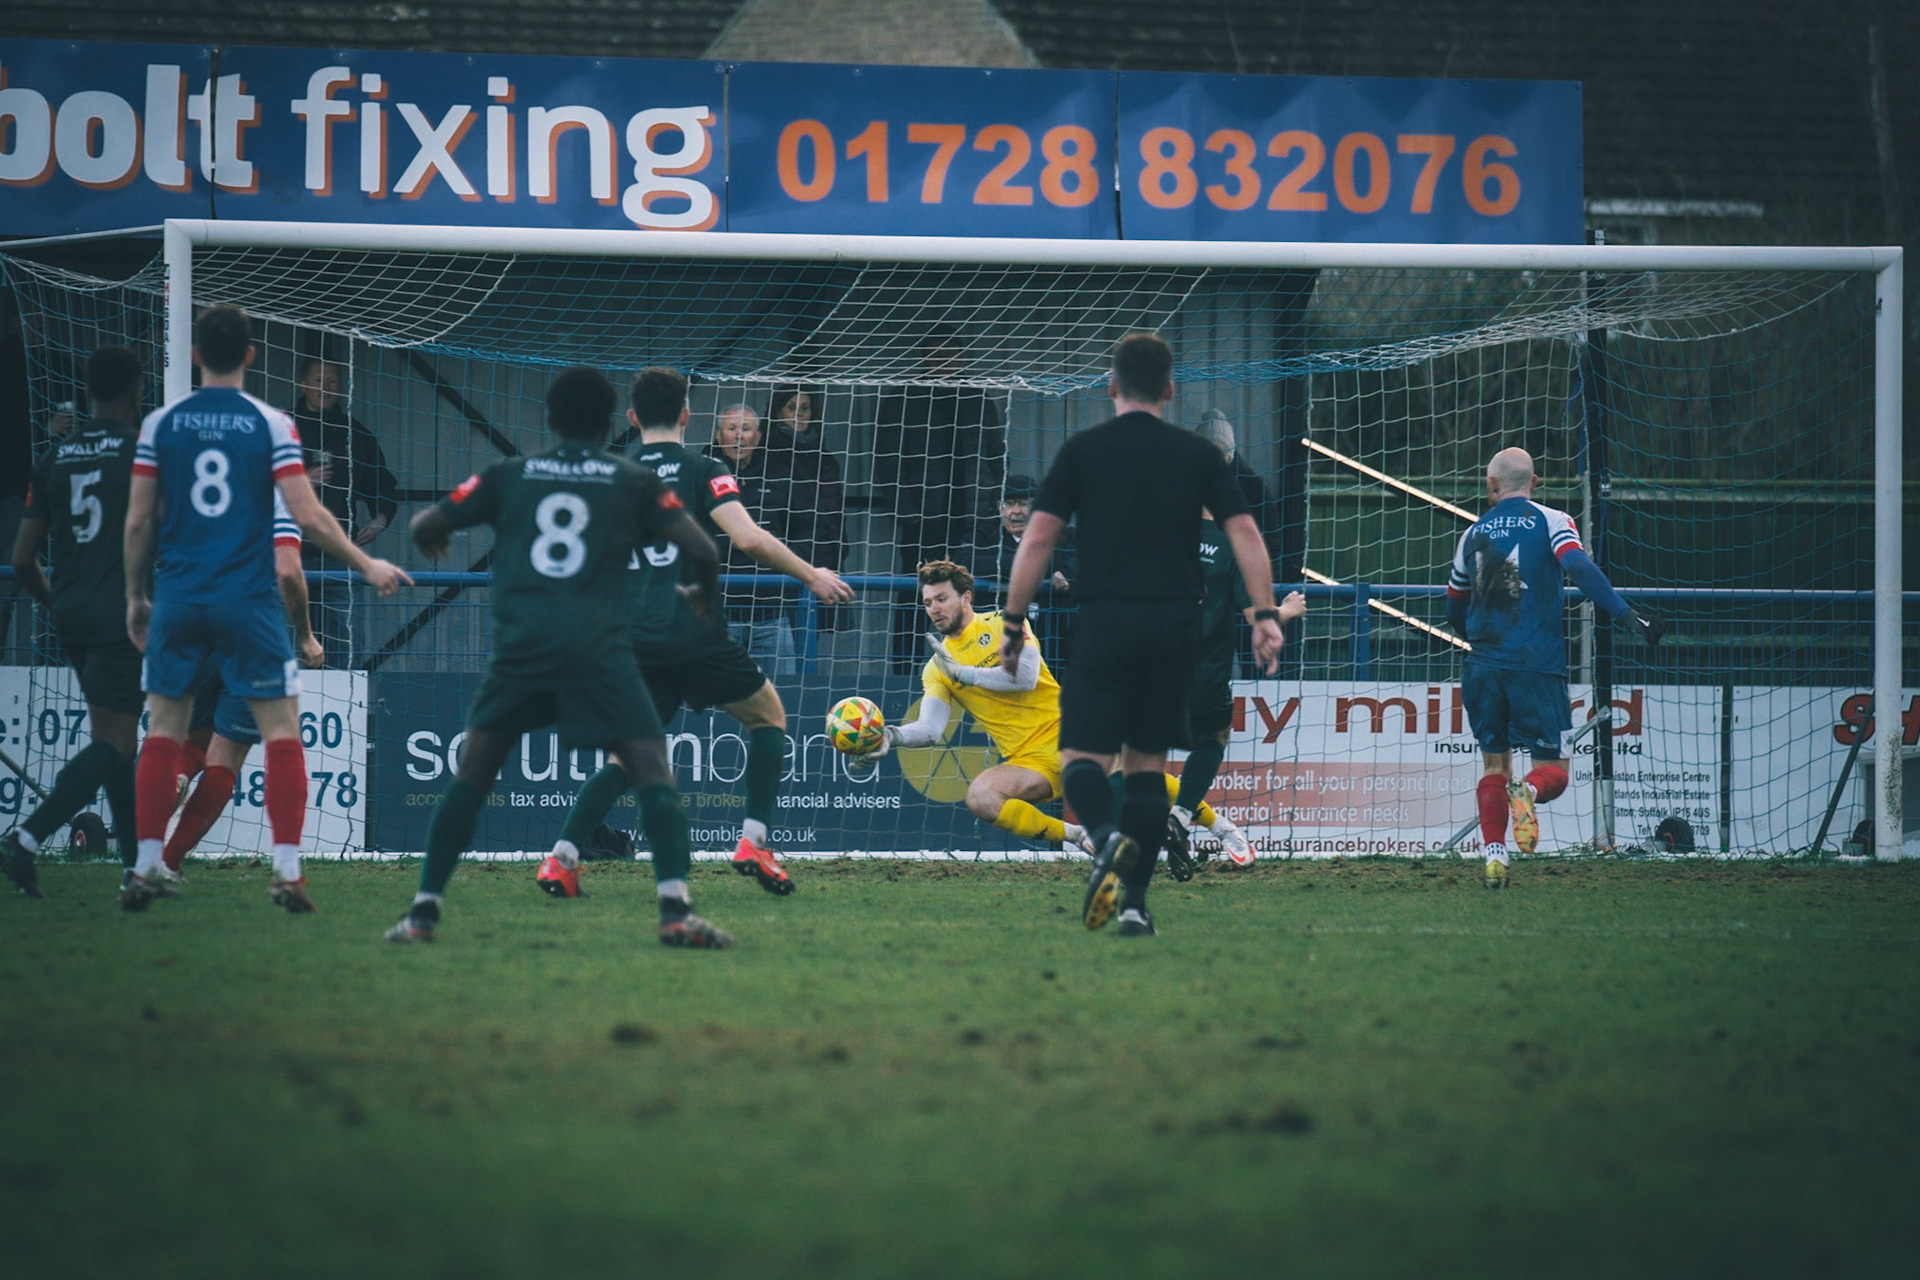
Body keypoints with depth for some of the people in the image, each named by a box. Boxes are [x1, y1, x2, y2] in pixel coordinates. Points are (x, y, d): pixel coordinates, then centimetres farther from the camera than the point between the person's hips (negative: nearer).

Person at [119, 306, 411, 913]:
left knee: (163, 732, 10)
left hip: (178, 598, 2)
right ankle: (287, 873, -4)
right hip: (248, 601, -2)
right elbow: (309, 517, -8)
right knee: (282, 731, 5)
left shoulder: (161, 423, 2)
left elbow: (139, 522, 3)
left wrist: (135, 598, 15)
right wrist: (367, 566, 5)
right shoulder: (270, 424, -4)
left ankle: (145, 870, 4)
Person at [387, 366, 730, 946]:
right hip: (598, 644, -2)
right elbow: (700, 550, 6)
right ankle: (675, 906, -18)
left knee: (474, 769, 14)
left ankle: (424, 909, 9)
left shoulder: (508, 476, 16)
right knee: (651, 768, -2)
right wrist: (705, 593, 28)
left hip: (520, 639, 2)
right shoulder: (635, 483, 13)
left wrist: (431, 540, 40)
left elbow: (426, 527, 15)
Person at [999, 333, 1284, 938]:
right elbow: (1244, 533, 0)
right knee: (1146, 762, 12)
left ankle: (1106, 836, -32)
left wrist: (1013, 623, 5)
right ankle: (1135, 903, 5)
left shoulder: (1082, 450, 4)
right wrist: (1265, 614, -1)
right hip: (1176, 625, 2)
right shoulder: (1198, 454, 9)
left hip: (1105, 622, -2)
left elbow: (1038, 538, 0)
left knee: (1083, 755, 0)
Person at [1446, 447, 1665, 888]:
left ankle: (1494, 855, -1)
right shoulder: (1550, 522, 2)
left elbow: (1454, 608, 24)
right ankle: (1526, 792, -32)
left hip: (1484, 668, 3)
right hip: (1537, 667, -3)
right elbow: (1579, 569, -17)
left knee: (1495, 764, 15)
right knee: (1552, 770, 2)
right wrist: (1627, 616, -21)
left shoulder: (1474, 534, 14)